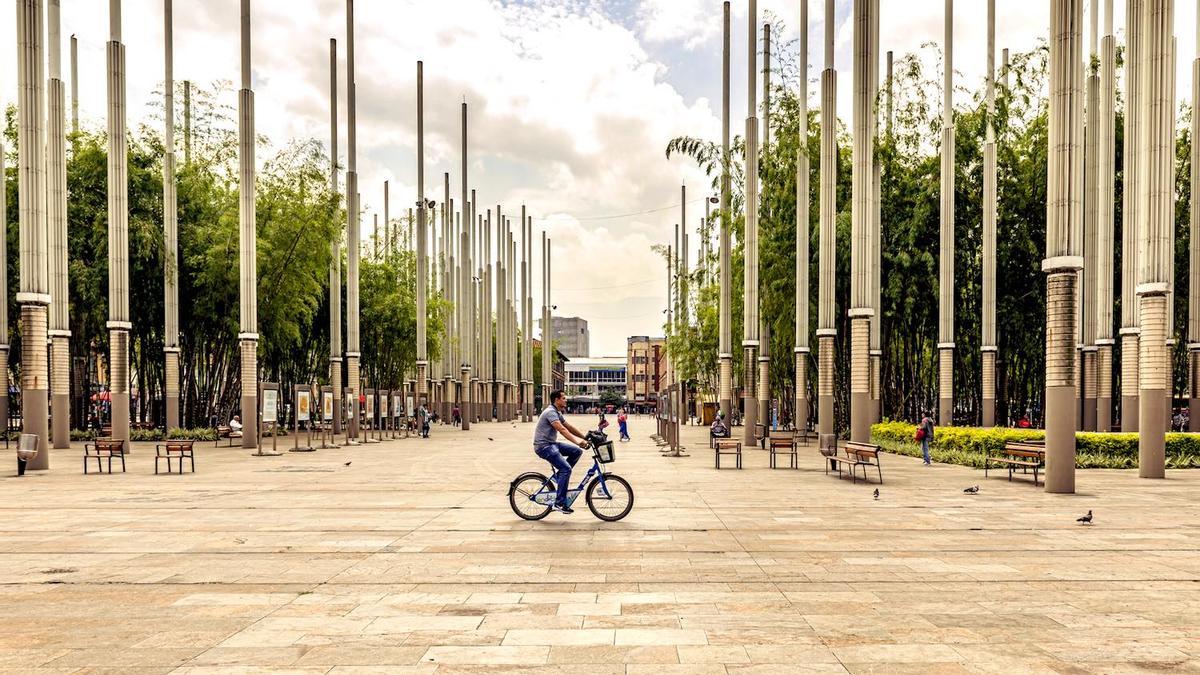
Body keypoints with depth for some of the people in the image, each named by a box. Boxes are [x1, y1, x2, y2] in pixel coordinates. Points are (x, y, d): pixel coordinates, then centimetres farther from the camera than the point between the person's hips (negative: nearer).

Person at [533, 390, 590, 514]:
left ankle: (559, 475, 9)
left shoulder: (558, 413, 14)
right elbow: (562, 430, -30)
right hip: (543, 446, -10)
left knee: (577, 451, 2)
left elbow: (569, 427, 15)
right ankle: (559, 503, -17)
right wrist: (577, 441, -39)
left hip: (552, 444, 10)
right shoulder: (550, 412, -18)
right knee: (566, 468, -20)